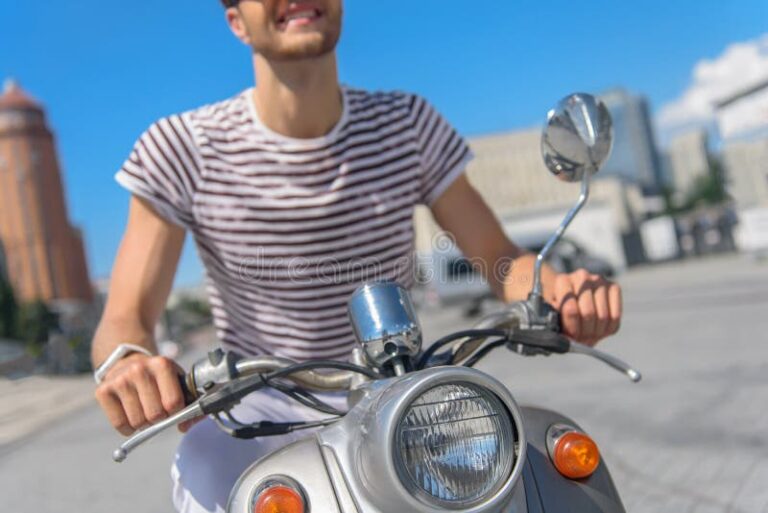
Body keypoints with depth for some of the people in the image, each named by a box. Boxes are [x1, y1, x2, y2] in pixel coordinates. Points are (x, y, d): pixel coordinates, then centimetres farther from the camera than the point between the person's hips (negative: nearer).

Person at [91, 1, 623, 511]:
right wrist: (126, 361, -37)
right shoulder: (179, 149, -11)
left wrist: (559, 288, -26)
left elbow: (500, 257, -3)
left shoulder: (407, 124, -6)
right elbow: (123, 321, -12)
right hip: (261, 403, -1)